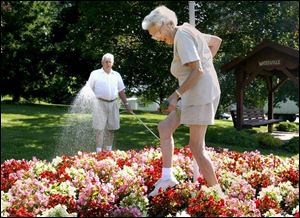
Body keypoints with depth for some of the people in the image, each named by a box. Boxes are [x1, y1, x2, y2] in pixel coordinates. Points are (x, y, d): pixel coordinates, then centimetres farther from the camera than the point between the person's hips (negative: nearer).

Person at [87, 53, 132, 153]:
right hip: (100, 103, -4)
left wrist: (126, 104, 15)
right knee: (100, 129, -7)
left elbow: (121, 91, 18)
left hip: (113, 104, 4)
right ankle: (99, 152, -5)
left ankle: (108, 151, 17)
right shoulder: (95, 74, 4)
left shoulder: (116, 75, 14)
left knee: (111, 129, 7)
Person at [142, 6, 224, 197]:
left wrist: (176, 94, -22)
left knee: (196, 146, -6)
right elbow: (216, 41, 27)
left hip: (201, 93, -11)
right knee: (165, 127, 11)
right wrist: (206, 62, 19)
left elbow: (197, 70, -23)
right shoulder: (187, 31, 15)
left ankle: (217, 192, 2)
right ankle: (167, 176, 10)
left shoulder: (182, 36, -14)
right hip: (194, 93, 11)